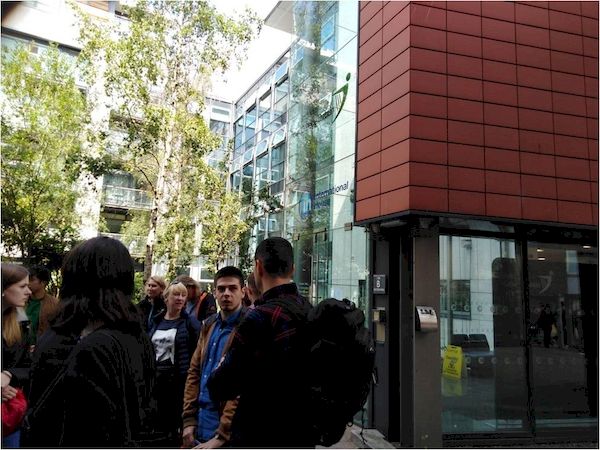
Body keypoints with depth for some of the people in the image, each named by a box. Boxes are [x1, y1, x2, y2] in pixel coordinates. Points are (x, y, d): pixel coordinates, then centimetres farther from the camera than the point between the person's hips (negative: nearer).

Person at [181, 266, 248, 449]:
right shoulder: (209, 325, 10)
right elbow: (194, 372, 10)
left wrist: (222, 435, -18)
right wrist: (189, 420, 2)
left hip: (227, 429, -6)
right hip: (200, 423, 6)